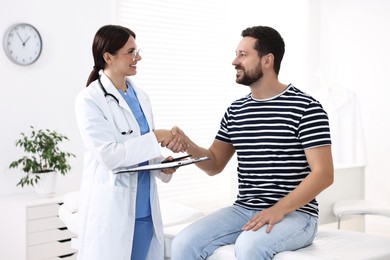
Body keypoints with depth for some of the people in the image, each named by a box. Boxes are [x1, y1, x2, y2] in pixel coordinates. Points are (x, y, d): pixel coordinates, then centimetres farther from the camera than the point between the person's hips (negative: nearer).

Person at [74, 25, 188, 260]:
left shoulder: (141, 97, 11)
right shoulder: (90, 99, -10)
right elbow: (110, 155, -18)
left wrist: (163, 165, -1)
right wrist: (157, 137, -16)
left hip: (145, 210, 6)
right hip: (111, 211, -6)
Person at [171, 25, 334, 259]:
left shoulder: (306, 108, -7)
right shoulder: (235, 111, 12)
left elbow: (323, 174, -12)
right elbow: (215, 165, 16)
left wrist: (278, 210, -23)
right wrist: (186, 144, -4)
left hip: (295, 213, -5)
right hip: (243, 210, 6)